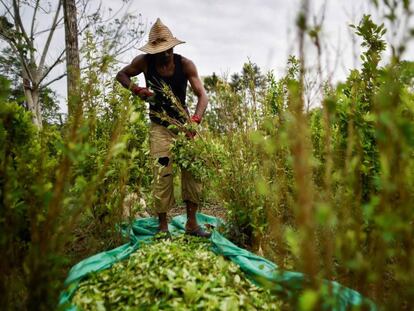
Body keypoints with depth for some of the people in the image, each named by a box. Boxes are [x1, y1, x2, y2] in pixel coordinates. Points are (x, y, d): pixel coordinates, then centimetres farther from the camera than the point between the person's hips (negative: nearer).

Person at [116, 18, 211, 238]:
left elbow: (201, 95, -18)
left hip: (184, 121, 1)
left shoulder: (185, 64, -12)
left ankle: (192, 224, 8)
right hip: (160, 126, -1)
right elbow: (121, 75, 9)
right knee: (162, 173, -7)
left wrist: (195, 120, -36)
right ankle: (162, 226, 4)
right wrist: (136, 89, -12)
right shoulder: (144, 62, -8)